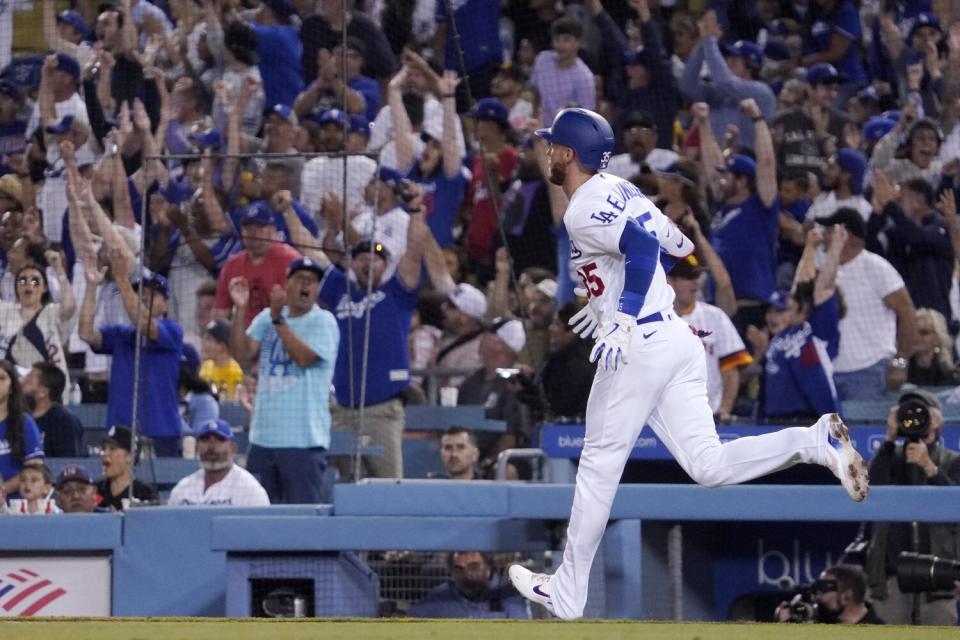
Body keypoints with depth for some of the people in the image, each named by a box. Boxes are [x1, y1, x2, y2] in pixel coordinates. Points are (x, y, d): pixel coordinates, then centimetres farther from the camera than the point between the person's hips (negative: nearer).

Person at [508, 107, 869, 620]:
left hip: (637, 346, -9)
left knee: (599, 466, 2)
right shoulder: (618, 190, 17)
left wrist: (624, 319, -26)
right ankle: (816, 441, -15)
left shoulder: (584, 209, -11)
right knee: (709, 466, 2)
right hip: (678, 338, 9)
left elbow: (643, 245, -26)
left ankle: (565, 594, 9)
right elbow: (676, 241, 22)